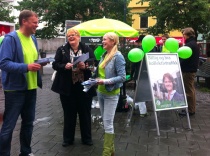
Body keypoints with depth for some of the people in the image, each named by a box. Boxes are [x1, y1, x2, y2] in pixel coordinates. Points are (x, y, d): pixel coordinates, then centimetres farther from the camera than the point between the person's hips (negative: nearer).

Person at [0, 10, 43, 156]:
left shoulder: (33, 39, 10)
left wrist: (39, 64, -1)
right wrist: (26, 67, -29)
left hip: (31, 87, 8)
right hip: (15, 88, -8)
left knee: (28, 122, 17)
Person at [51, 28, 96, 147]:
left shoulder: (87, 50, 3)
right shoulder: (62, 50, 4)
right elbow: (55, 64, 0)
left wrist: (85, 67, -20)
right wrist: (65, 66, -19)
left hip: (84, 87, 0)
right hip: (67, 87, 0)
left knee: (85, 113, 11)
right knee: (69, 113, 10)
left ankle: (87, 138, 26)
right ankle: (68, 139, 25)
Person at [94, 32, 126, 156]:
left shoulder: (118, 56, -14)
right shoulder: (104, 55, 8)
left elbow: (122, 77, -19)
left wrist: (105, 81, -25)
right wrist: (96, 79, 1)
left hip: (111, 94, -8)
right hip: (101, 92, 8)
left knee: (108, 123, -3)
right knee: (106, 122, 15)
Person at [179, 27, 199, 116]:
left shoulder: (189, 45, -18)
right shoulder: (194, 44, 15)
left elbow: (184, 59, -22)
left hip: (188, 70, -11)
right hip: (192, 69, 11)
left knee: (188, 90, -4)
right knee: (191, 90, 15)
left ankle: (190, 110, 1)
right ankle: (192, 108, 23)